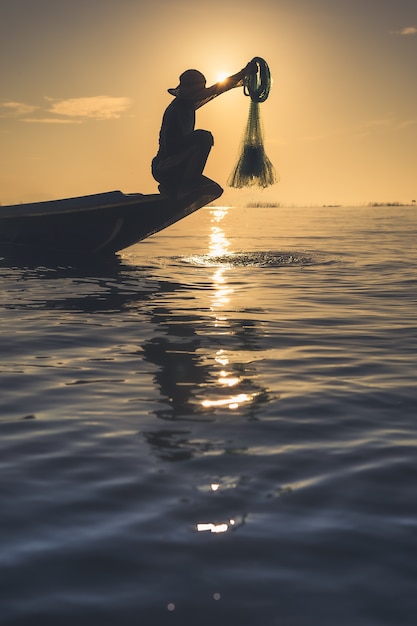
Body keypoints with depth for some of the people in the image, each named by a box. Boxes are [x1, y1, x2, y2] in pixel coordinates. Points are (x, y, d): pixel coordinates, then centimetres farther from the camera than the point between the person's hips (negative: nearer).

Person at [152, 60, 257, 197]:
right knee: (204, 137, -26)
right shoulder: (177, 109, -19)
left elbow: (217, 89, 20)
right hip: (165, 169, -10)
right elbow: (170, 146, -29)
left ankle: (170, 187, 17)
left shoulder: (186, 104, 9)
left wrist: (245, 72, 26)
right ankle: (189, 182, -21)